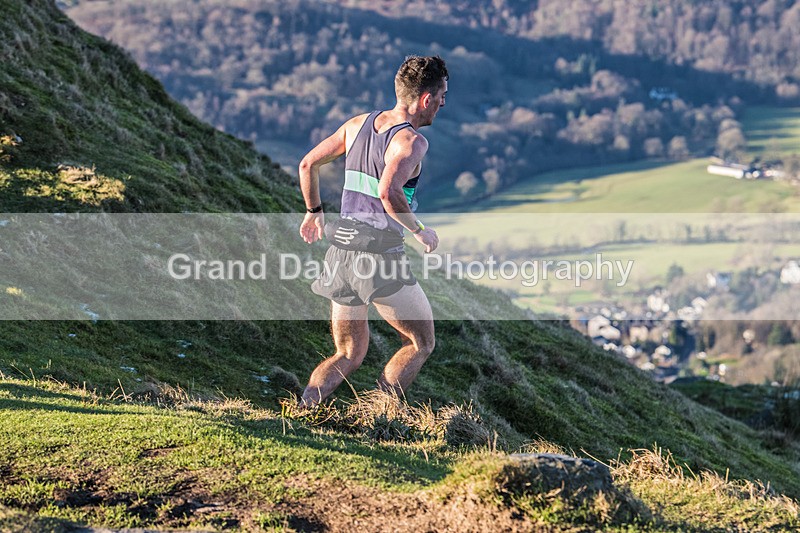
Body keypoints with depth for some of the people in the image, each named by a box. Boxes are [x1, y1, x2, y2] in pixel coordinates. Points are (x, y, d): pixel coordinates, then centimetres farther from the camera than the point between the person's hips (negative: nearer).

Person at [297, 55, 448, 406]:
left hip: (341, 253, 7)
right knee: (420, 344, 12)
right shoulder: (411, 140, -13)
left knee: (349, 355, 17)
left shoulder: (358, 124, 9)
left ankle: (307, 402, -9)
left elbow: (308, 165, 14)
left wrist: (314, 212, 27)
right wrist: (419, 230, -15)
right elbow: (388, 192, -30)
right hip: (381, 257, -7)